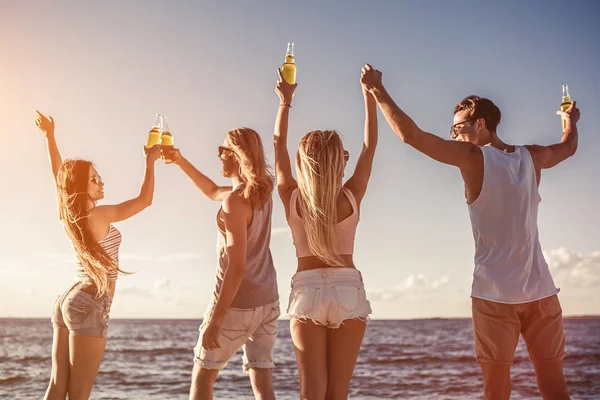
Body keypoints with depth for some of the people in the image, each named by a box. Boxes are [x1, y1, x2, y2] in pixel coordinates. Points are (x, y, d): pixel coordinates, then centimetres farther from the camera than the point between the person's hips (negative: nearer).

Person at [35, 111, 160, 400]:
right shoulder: (99, 215, -14)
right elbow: (145, 200, -9)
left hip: (69, 300, 9)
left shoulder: (70, 214, 7)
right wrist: (150, 161, 1)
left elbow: (59, 174, 21)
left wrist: (49, 136, 26)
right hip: (89, 306, -9)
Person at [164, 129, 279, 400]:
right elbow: (212, 192, 24)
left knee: (202, 376, 9)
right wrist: (180, 160, 21)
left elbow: (237, 267, -24)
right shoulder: (262, 191, 6)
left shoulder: (236, 201, -19)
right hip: (267, 301, 7)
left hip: (238, 303, -7)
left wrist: (215, 319, -21)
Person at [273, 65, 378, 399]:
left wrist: (286, 101, 19)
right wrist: (369, 94, 10)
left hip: (307, 292, 0)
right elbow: (370, 145, 3)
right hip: (348, 291, 0)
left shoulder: (292, 198, -6)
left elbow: (279, 144, 8)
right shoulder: (352, 197, -8)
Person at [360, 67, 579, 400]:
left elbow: (410, 135, -13)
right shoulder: (532, 157, 7)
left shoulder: (473, 158, -7)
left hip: (495, 294, -4)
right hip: (541, 291, 4)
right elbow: (568, 147, 30)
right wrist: (571, 121, 51)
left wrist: (377, 90, -3)